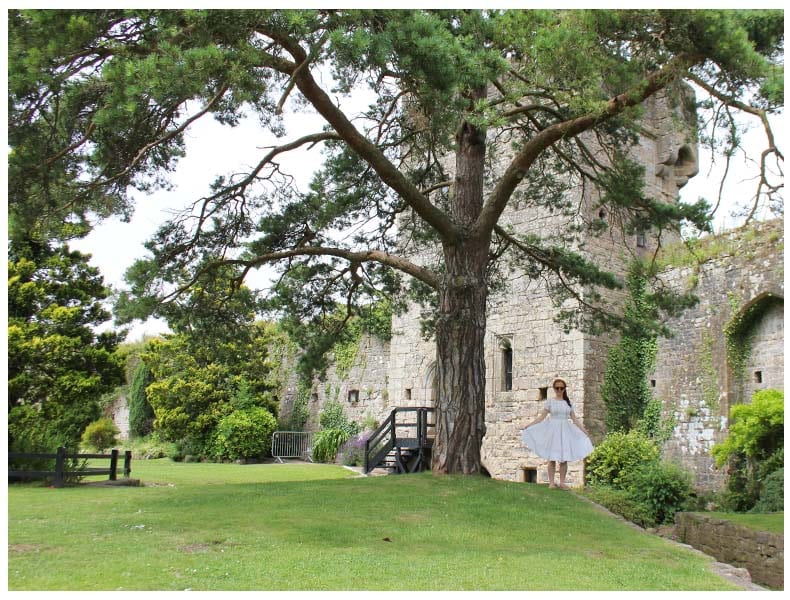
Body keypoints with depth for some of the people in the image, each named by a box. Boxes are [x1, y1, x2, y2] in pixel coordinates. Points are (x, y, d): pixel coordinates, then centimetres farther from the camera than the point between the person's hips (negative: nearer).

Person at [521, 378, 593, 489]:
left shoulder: (568, 402, 8)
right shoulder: (550, 402, 1)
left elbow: (574, 419, 11)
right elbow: (542, 417, -1)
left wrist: (583, 430, 6)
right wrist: (530, 425, -9)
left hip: (565, 431, 2)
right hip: (553, 430, -2)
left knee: (564, 458, 1)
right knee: (552, 458, -1)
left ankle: (562, 482, 8)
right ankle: (551, 482, 5)